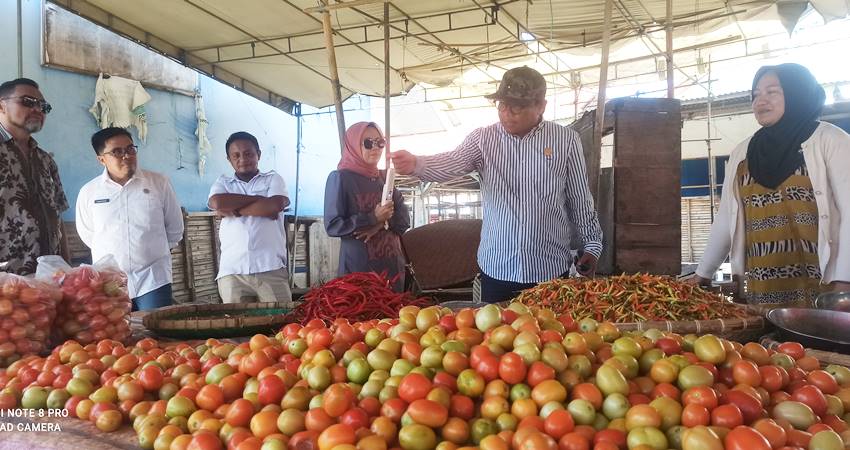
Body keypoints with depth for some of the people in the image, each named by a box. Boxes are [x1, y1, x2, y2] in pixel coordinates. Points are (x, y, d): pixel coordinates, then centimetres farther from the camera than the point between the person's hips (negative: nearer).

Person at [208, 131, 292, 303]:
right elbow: (217, 203, -4)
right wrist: (259, 199, 1)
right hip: (232, 270, 1)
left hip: (271, 267, -1)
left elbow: (275, 207, -6)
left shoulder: (273, 179, 14)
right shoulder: (222, 182, 18)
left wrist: (233, 209, 0)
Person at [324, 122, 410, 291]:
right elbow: (332, 226, -11)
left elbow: (404, 219, 6)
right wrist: (373, 218, -18)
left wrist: (383, 223, -14)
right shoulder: (340, 177, -6)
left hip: (392, 264, 6)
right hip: (359, 267, -6)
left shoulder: (384, 178, 11)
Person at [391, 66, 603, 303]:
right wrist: (416, 164, -36)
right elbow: (452, 163, -17)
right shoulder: (483, 138, -1)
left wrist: (592, 244, 5)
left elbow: (580, 199, 4)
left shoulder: (566, 140, -1)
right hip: (496, 269, 1)